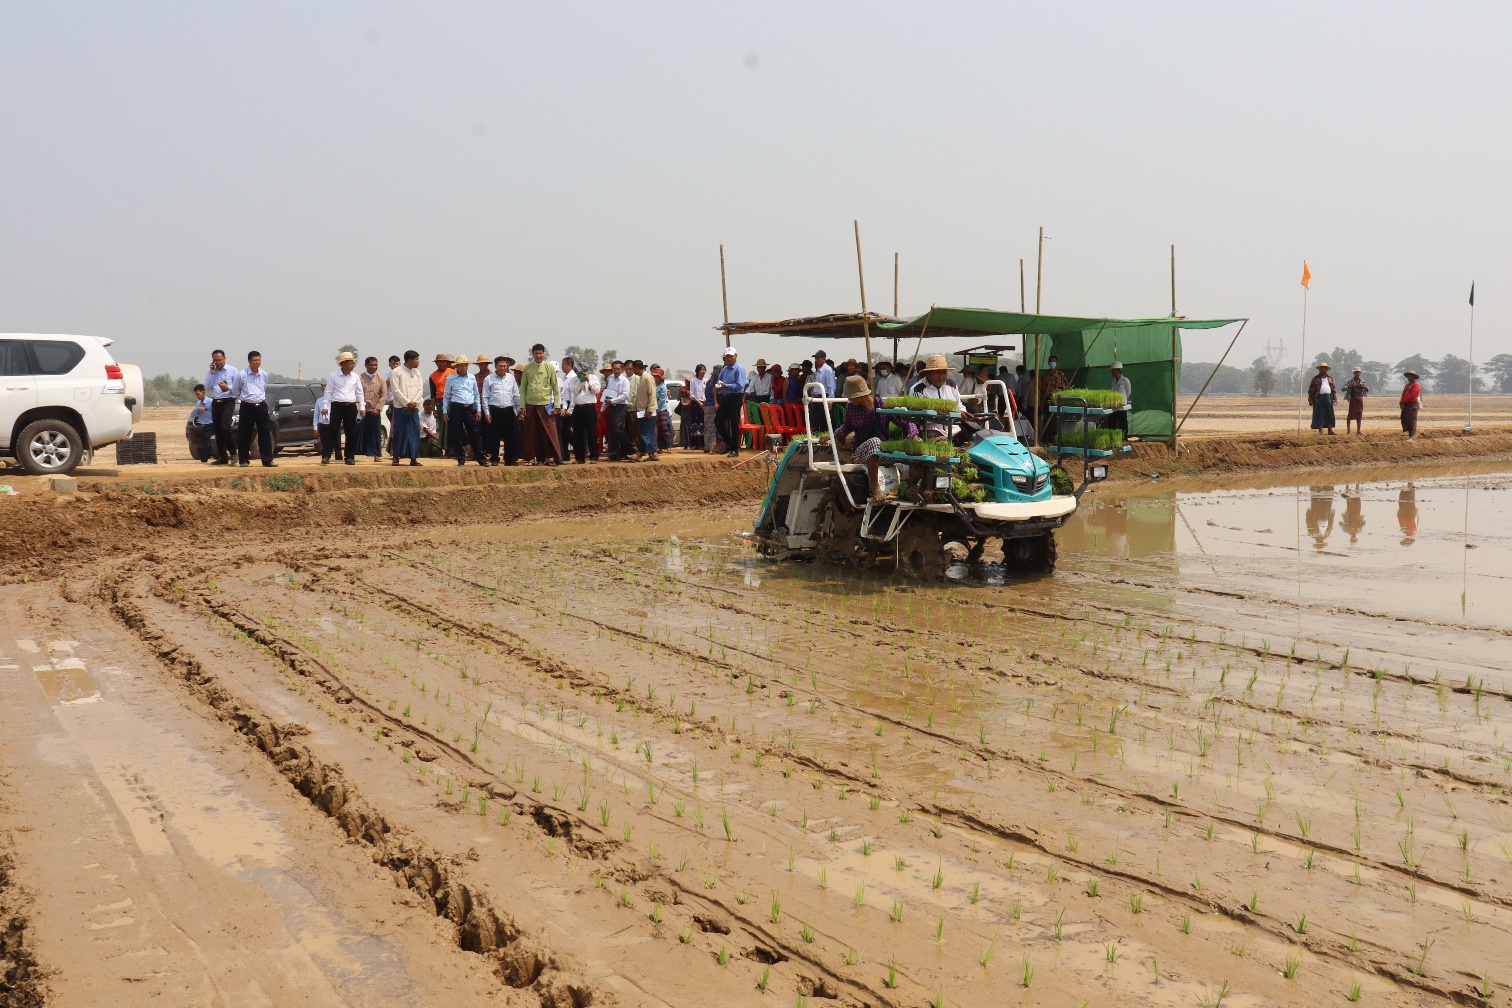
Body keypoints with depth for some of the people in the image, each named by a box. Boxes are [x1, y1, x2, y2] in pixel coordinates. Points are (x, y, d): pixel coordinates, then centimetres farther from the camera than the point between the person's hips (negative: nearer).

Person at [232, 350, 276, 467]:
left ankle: (267, 460, 2)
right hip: (247, 407, -3)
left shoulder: (264, 374, 5)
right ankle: (244, 460, 11)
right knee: (244, 435, 1)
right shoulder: (242, 374, -7)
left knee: (265, 433, -1)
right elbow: (235, 390, 5)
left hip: (261, 406, 3)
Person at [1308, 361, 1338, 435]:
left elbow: (1334, 388, 14)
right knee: (1319, 415, -3)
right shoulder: (1315, 378, 3)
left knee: (1329, 414, 5)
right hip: (1319, 398, -4)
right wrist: (1310, 399, -8)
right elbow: (1311, 389, -1)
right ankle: (1320, 431, 1)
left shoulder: (1330, 378, 14)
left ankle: (1330, 430, 11)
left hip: (1328, 398, 4)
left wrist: (1334, 398, 5)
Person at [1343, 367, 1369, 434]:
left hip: (1360, 399, 4)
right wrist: (1350, 386, -25)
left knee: (1359, 415, 7)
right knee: (1351, 414, -6)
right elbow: (1344, 388, -11)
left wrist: (1365, 387, -6)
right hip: (1353, 399, -4)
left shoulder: (1362, 381, 10)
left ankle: (1358, 430, 13)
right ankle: (1348, 430, 0)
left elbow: (1367, 389, 17)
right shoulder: (1350, 381, -4)